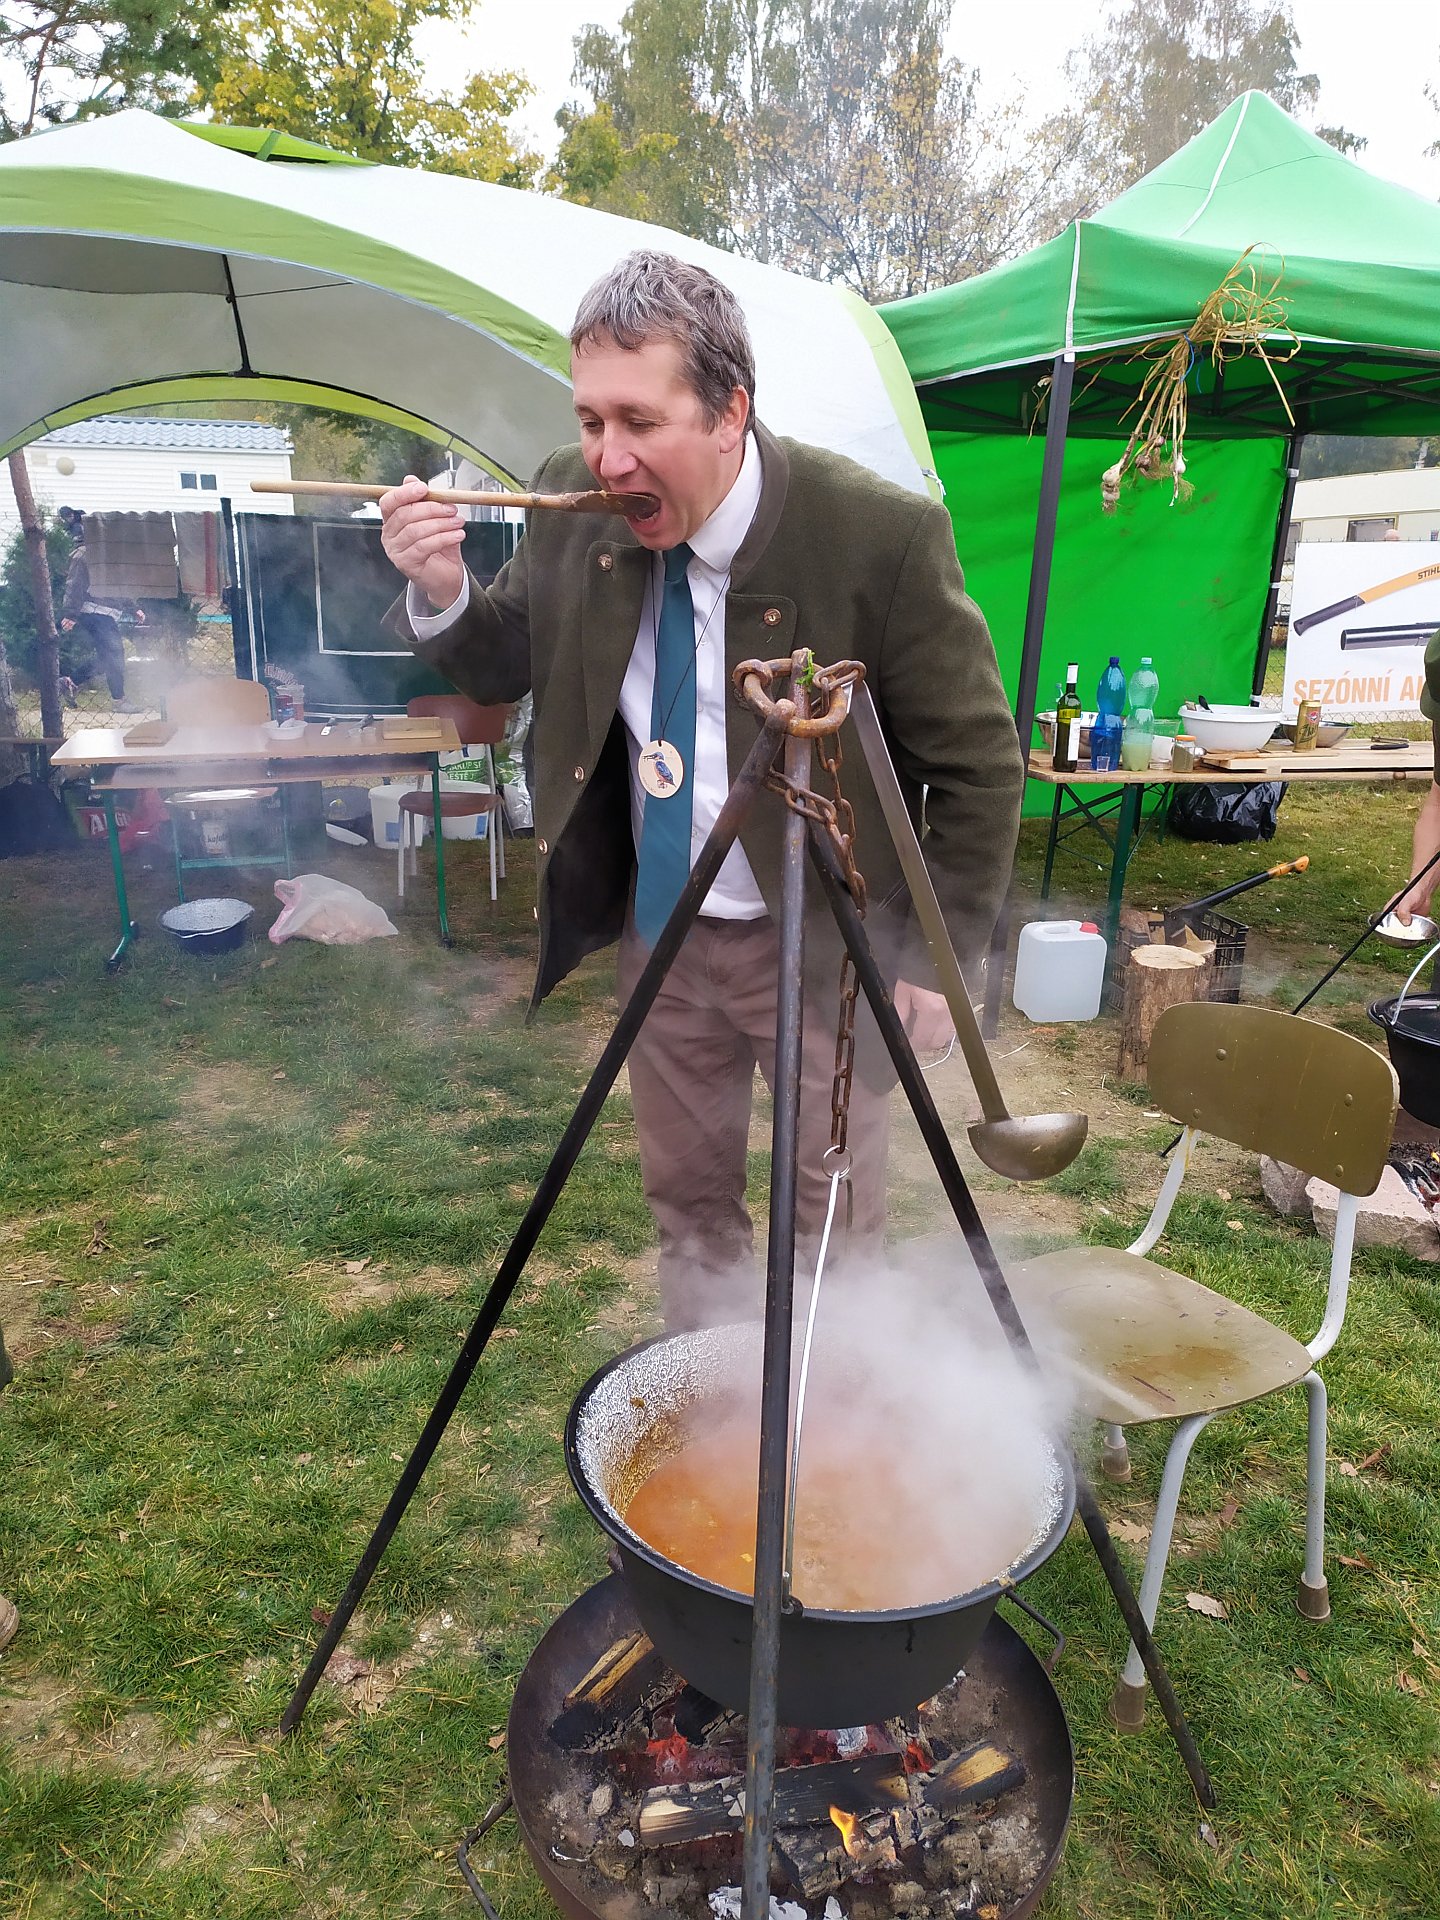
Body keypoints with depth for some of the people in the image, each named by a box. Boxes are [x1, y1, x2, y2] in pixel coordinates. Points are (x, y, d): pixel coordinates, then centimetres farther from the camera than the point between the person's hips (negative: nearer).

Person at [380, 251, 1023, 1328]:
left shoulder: (881, 534, -22)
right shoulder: (575, 504, -8)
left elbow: (981, 765, -13)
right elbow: (503, 669, 6)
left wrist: (940, 958, -13)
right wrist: (443, 596, -15)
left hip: (821, 944, -4)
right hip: (658, 929, 5)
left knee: (836, 1224, 12)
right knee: (686, 1202, 20)